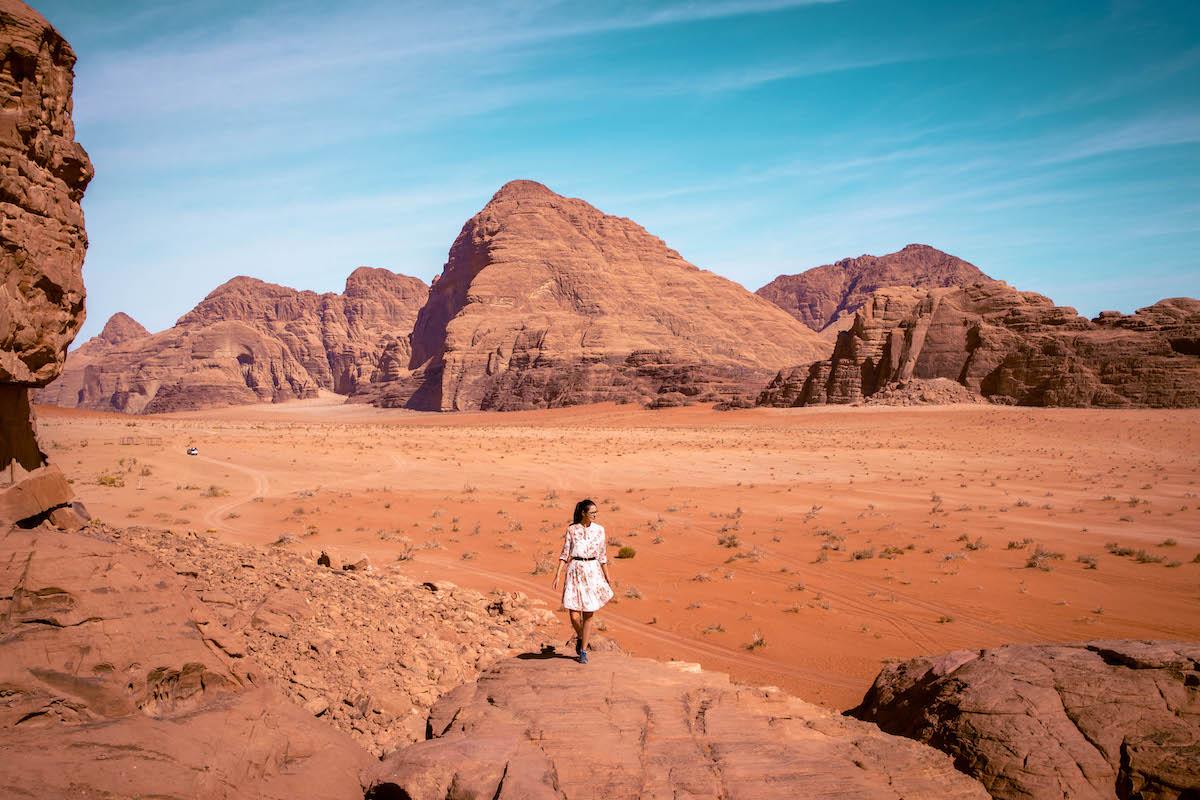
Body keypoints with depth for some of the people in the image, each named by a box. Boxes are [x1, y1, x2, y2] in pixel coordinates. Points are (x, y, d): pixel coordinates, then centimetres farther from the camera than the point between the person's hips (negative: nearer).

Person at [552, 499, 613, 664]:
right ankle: (580, 637, 27)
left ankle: (583, 651, 16)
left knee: (588, 614, 2)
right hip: (575, 571, -1)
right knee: (574, 615, -5)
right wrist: (558, 574, -4)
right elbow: (565, 554, 3)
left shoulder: (599, 530, 4)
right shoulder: (571, 529, 0)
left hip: (593, 572, 1)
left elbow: (602, 555, 9)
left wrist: (607, 578, 10)